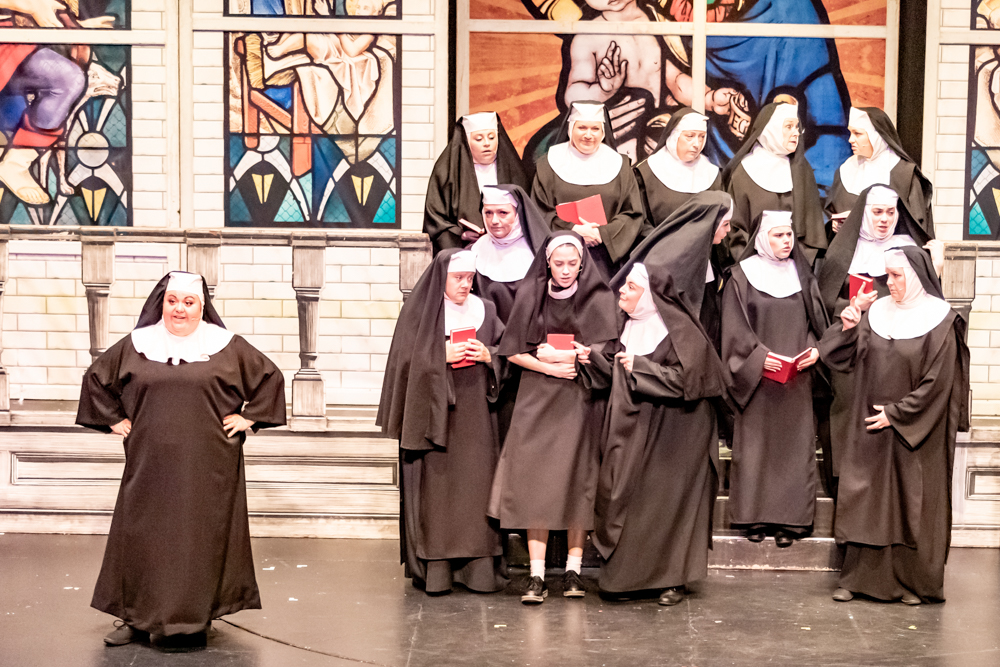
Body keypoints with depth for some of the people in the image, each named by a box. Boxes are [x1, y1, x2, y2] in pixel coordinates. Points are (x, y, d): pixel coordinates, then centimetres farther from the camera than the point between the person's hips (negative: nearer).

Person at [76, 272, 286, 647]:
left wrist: (249, 418, 1)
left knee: (201, 537, 2)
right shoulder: (136, 345, 6)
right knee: (143, 537, 3)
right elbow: (97, 377, 18)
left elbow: (270, 376, 7)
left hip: (206, 467, -2)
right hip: (151, 463, 2)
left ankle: (194, 617, 12)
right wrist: (114, 419, 10)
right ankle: (138, 618, 13)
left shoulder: (226, 346, 2)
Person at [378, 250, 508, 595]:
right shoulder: (418, 311, 2)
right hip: (433, 411, -3)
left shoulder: (485, 311, 12)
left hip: (474, 414, 3)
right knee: (434, 486, -5)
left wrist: (488, 356, -6)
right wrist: (442, 356, -14)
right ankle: (434, 569, -1)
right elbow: (406, 361, -3)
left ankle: (480, 567, 2)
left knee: (476, 485, -2)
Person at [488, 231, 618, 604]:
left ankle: (573, 570, 7)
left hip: (580, 402, -1)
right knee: (535, 483, -6)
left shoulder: (598, 299, 1)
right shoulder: (531, 296, 5)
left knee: (577, 482, -2)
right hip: (537, 401, 1)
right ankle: (537, 575, -6)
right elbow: (512, 352, 2)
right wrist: (550, 368, -11)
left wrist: (554, 353, -12)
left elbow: (606, 352, -8)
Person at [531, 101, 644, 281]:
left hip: (603, 256, 1)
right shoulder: (550, 163, 7)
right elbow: (541, 212, 1)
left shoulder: (618, 165, 9)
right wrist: (572, 229, -13)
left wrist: (603, 233, -10)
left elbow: (632, 214, 5)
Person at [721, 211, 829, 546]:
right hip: (757, 378, -3)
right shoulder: (742, 276, 0)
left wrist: (816, 349, -8)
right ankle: (755, 516, 7)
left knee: (793, 444, 1)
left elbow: (817, 321, 11)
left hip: (796, 379, 3)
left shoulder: (802, 276, 10)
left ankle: (789, 519, 5)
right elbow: (735, 328, -4)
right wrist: (758, 356, -17)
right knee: (756, 445, 0)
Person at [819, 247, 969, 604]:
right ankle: (859, 577, 11)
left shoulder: (940, 323, -9)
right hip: (869, 428, 5)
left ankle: (915, 582, 13)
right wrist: (847, 328, -10)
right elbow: (840, 358, 7)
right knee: (866, 499, 5)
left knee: (913, 504, 2)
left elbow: (936, 383, -12)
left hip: (914, 432, -4)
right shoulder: (876, 313, 6)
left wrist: (896, 414, -13)